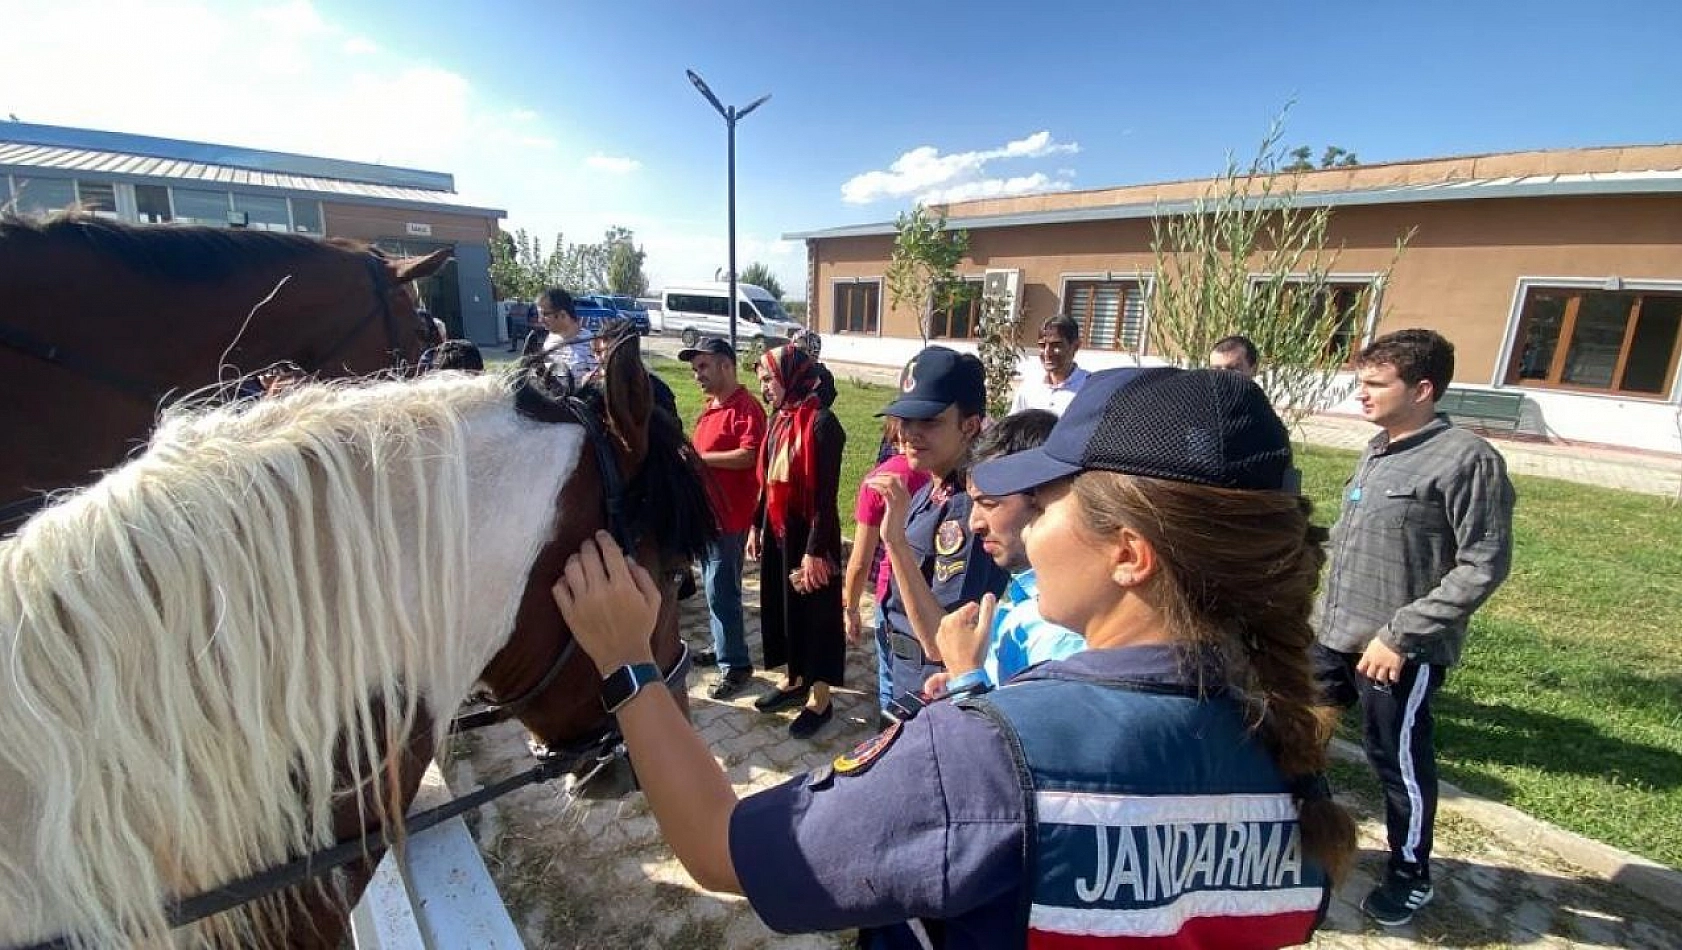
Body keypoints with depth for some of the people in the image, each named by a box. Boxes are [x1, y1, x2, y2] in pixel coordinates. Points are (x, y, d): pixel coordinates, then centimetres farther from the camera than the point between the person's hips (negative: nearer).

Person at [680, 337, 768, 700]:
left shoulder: (746, 407, -15)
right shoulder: (710, 406, 14)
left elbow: (748, 456, -27)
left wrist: (698, 457, -23)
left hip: (729, 514, -9)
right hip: (706, 510, 9)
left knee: (721, 590, -3)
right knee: (714, 586, 18)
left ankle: (736, 664, 9)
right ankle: (723, 647, 33)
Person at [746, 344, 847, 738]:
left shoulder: (821, 422, -18)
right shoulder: (779, 419, 6)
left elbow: (826, 494, -20)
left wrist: (815, 550, -20)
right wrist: (756, 526, 15)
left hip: (809, 533, -8)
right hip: (777, 530, 8)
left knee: (815, 613, 5)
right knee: (782, 605, 18)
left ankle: (820, 698, 22)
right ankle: (794, 680, 38)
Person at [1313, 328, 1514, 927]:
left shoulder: (1467, 459, -15)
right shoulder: (1378, 449, 8)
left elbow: (1483, 565, -17)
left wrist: (1399, 635, -18)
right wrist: (1329, 610, 14)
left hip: (1401, 651, -7)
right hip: (1333, 636, 7)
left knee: (1398, 760, 11)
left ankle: (1411, 876, 35)